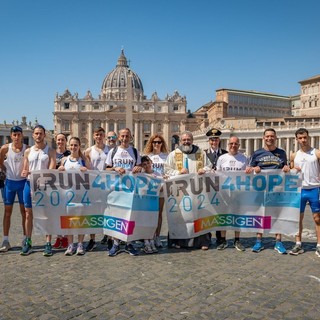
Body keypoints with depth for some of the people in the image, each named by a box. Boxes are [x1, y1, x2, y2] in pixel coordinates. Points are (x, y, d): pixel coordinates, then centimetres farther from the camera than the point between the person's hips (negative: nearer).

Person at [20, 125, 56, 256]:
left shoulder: (50, 151, 2)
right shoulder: (28, 151, 12)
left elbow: (51, 171, -7)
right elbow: (24, 171, 14)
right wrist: (24, 173, -10)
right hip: (29, 184, 3)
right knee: (28, 214, 6)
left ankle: (48, 244, 2)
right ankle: (28, 243, 15)